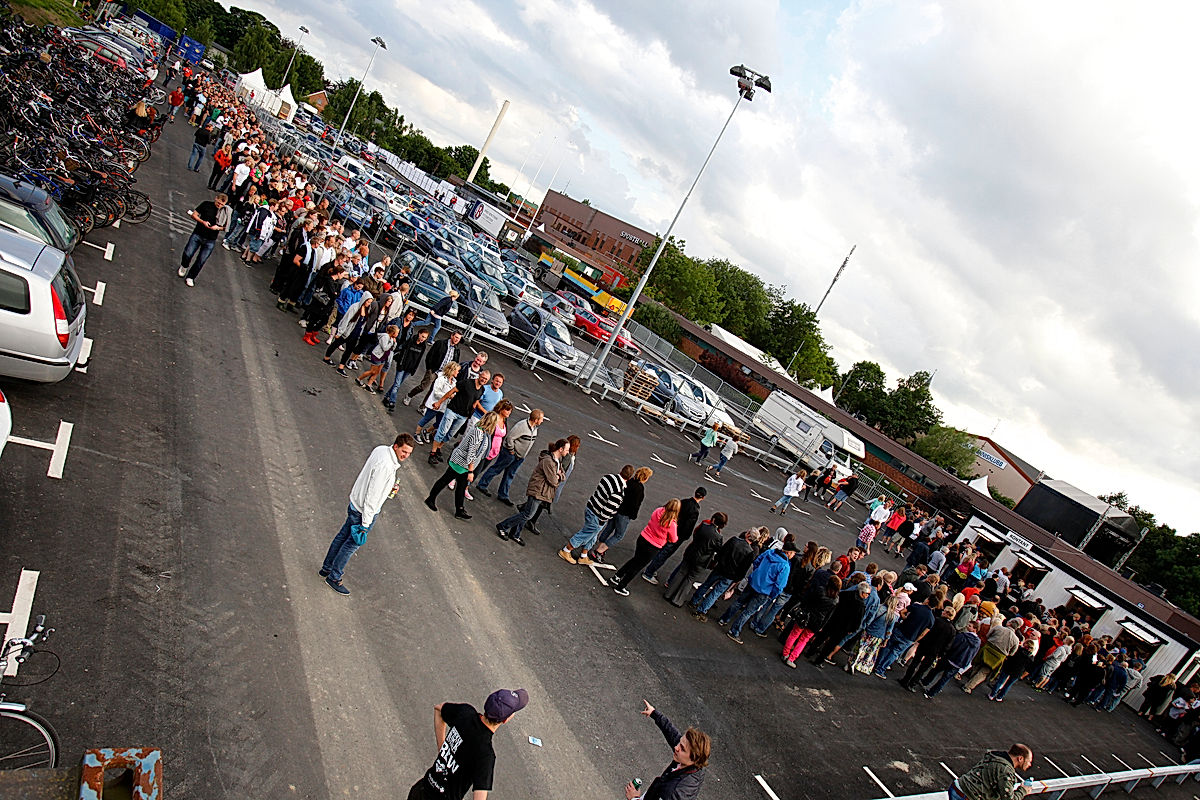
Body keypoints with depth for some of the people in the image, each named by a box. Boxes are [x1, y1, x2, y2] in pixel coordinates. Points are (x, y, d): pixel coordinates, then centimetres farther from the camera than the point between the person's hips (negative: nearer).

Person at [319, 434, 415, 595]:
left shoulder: (381, 449, -4)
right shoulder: (386, 466, -32)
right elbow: (372, 495, -28)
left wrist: (390, 486, 2)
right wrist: (366, 523, -21)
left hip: (355, 502, 9)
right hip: (364, 511, -9)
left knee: (343, 536, 24)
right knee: (353, 543, 11)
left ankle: (326, 568, 42)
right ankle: (334, 577, 29)